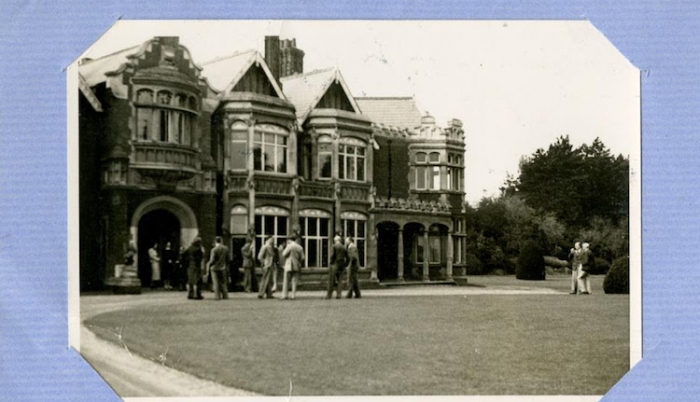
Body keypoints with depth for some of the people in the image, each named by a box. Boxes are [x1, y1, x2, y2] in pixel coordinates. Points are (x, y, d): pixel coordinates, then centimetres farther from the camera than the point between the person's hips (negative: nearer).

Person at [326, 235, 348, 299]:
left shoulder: (335, 246, -3)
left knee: (331, 280, -1)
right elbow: (347, 257, 10)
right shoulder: (344, 247, 12)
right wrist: (344, 265, 16)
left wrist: (331, 263, -2)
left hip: (335, 264, -5)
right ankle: (339, 294, -1)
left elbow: (333, 255, -11)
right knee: (340, 280, 6)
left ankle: (329, 294, -2)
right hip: (342, 265, 5)